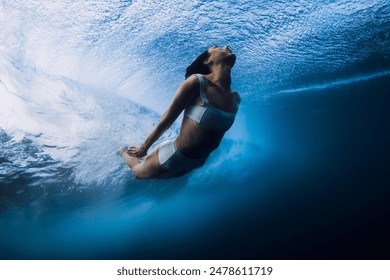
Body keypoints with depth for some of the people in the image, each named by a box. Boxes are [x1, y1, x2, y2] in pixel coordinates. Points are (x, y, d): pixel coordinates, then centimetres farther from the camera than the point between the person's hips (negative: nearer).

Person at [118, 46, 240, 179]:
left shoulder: (235, 98, -5)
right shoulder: (197, 82, -24)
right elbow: (166, 119, -16)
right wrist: (144, 147, -5)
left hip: (197, 163, 5)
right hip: (173, 155, -5)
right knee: (139, 172, 24)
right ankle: (124, 152, 50)